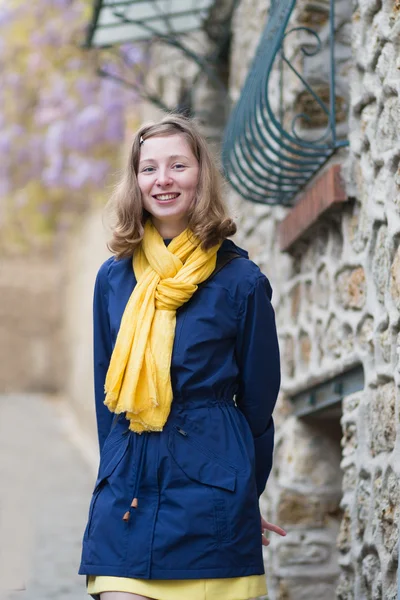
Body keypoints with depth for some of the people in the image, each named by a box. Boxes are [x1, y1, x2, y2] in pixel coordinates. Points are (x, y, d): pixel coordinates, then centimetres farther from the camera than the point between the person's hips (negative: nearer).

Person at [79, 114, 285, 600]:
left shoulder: (241, 281, -2)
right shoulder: (113, 277, 7)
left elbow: (258, 398, 6)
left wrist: (243, 493, 12)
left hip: (210, 479, -2)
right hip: (126, 486, 3)